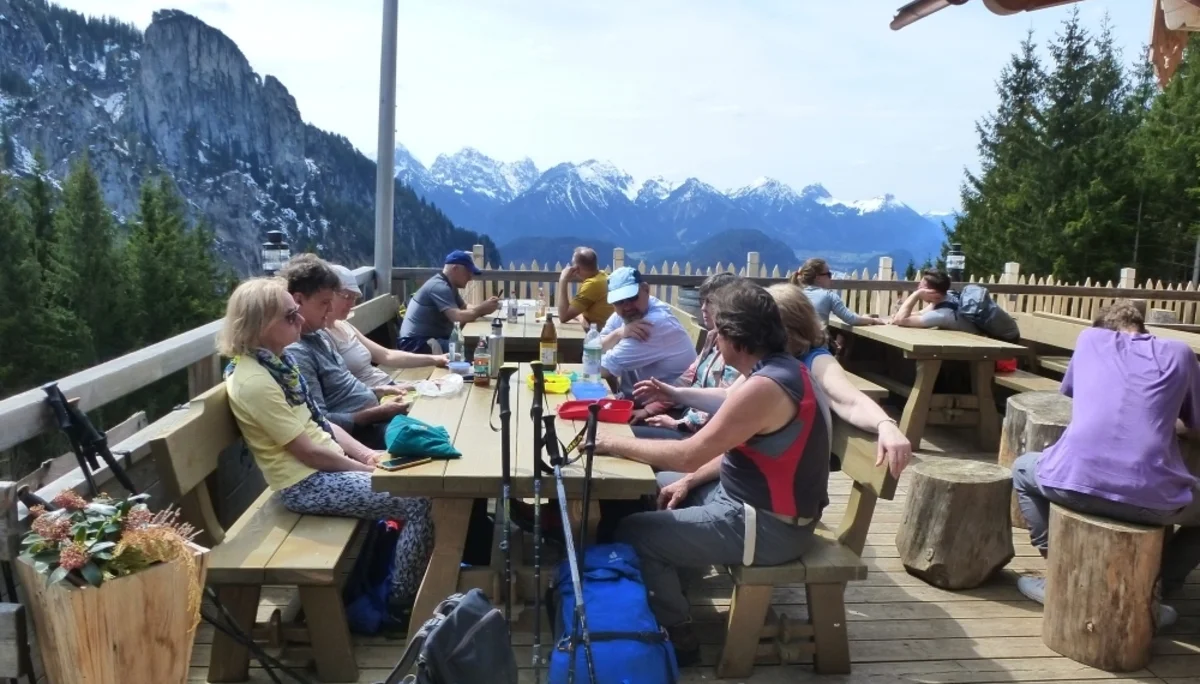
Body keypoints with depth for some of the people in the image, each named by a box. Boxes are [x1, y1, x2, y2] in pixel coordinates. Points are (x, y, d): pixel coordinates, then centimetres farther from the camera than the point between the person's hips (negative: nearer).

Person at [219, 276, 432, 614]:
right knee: (420, 502, -14)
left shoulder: (276, 360, 6)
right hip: (306, 482, -9)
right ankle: (403, 600, 3)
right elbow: (307, 450, -20)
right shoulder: (254, 381, -23)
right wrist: (366, 469, -11)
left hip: (328, 464, 9)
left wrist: (366, 454, 1)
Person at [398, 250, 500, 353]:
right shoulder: (439, 286, -20)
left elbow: (465, 309, 13)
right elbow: (457, 317, -30)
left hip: (432, 338, 10)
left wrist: (484, 306, -5)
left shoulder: (449, 286, 12)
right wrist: (482, 309, -18)